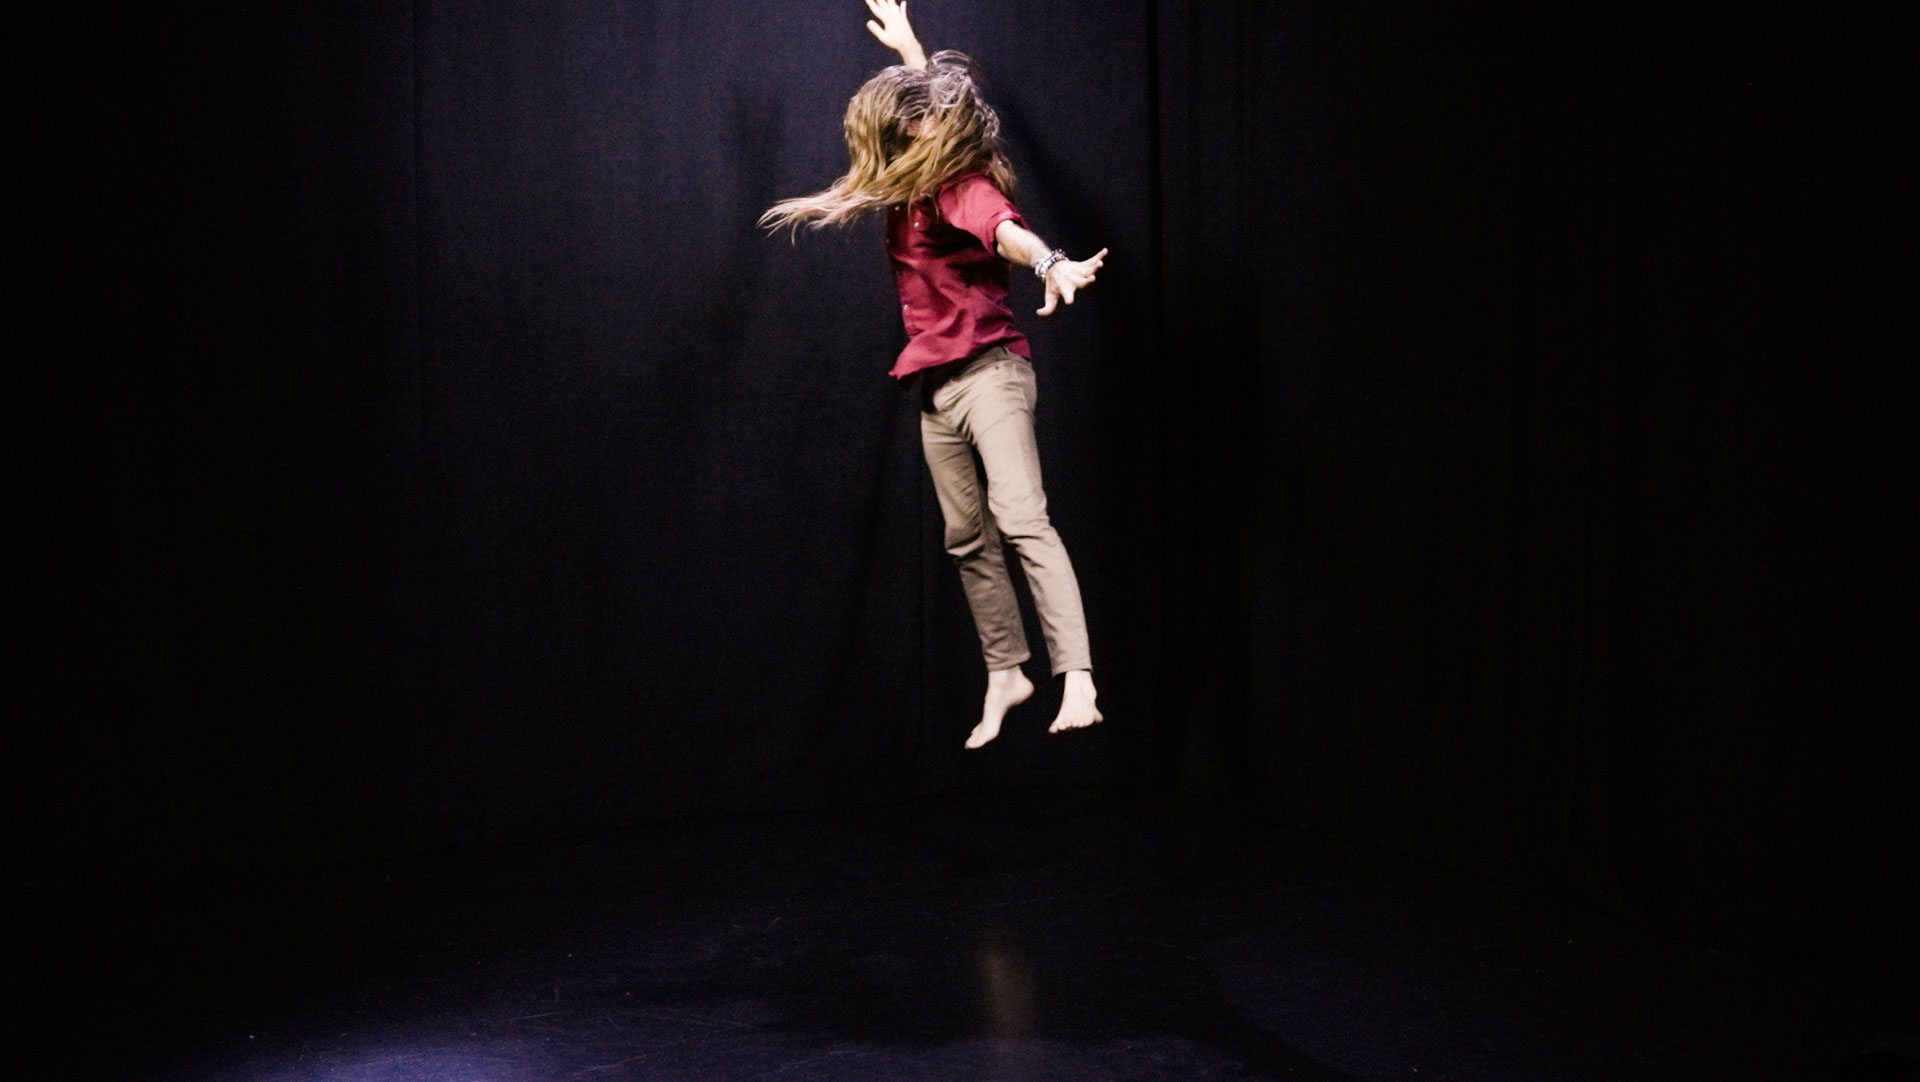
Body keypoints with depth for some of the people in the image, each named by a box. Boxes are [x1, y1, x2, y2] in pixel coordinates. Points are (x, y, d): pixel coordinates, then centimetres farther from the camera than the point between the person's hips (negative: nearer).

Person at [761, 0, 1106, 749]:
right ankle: (1005, 675, 20)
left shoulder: (964, 187, -14)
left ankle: (1077, 681, -29)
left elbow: (1005, 230, -37)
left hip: (988, 372, -9)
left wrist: (1050, 264, -57)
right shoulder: (913, 181, 10)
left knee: (1022, 519, -21)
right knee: (968, 540, 10)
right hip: (937, 390, 9)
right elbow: (934, 99, 30)